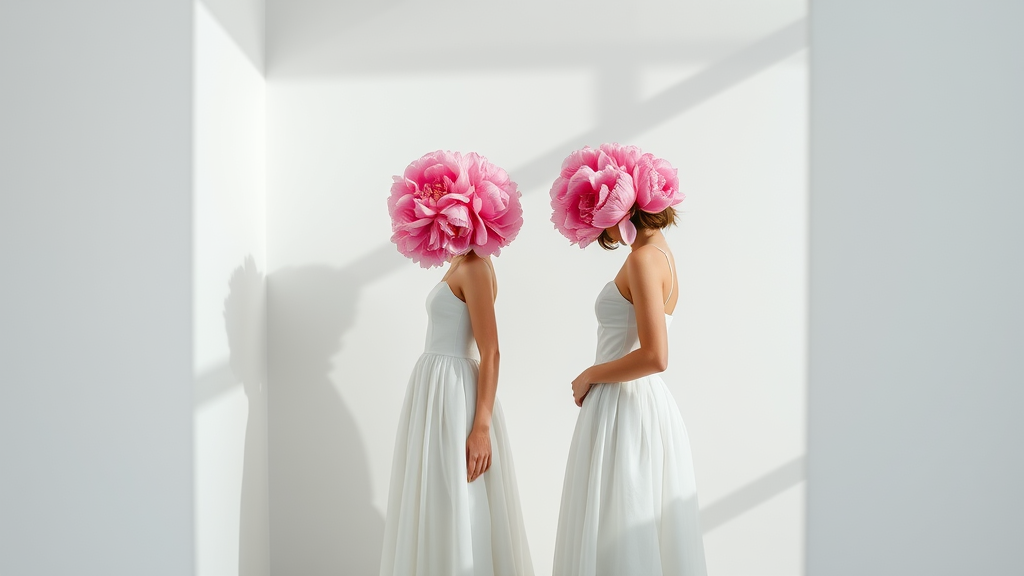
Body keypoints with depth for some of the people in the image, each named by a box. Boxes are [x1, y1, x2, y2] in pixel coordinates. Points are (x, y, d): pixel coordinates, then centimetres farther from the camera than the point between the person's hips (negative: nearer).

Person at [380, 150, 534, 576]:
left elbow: (490, 353, -18)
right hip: (437, 395, 9)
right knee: (440, 512, 14)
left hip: (453, 397, -9)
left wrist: (481, 428, -23)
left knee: (457, 510, -2)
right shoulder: (460, 265, 14)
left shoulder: (473, 267, -13)